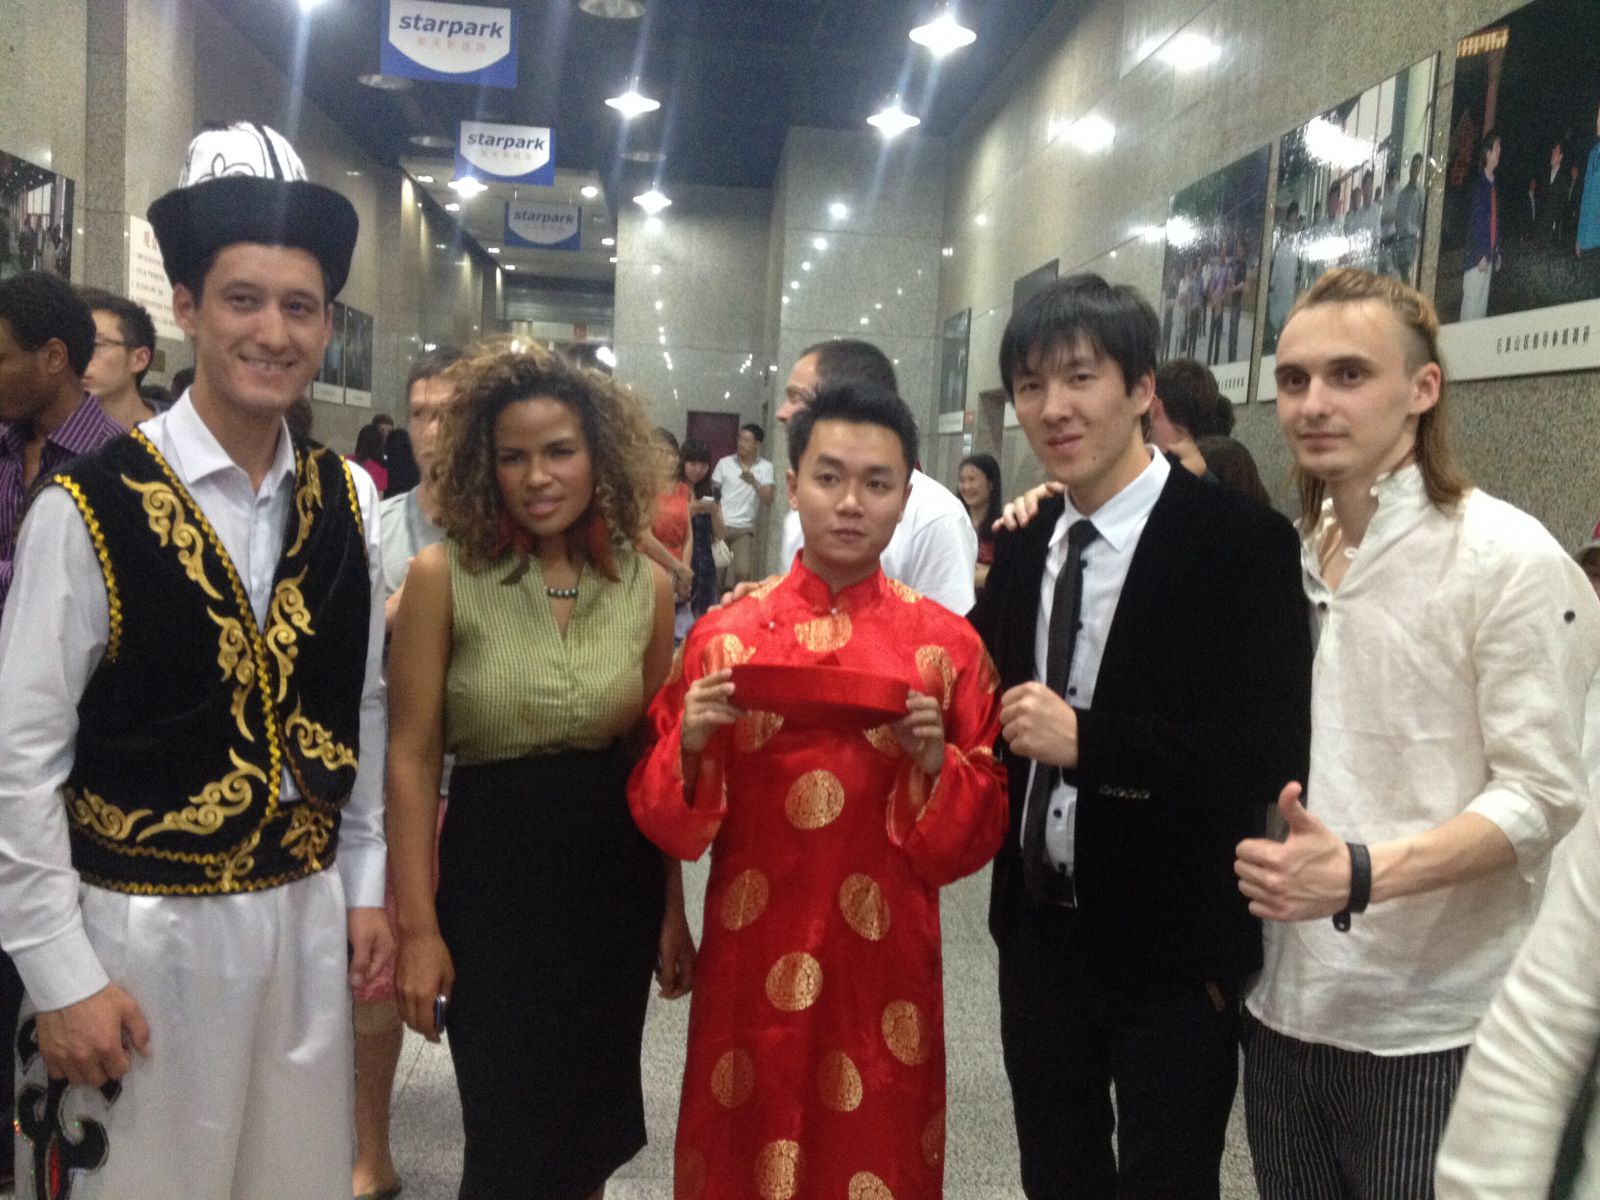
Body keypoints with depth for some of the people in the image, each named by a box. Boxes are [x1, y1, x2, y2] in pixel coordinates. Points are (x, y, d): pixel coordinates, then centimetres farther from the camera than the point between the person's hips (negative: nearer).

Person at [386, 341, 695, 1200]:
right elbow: (412, 756, -8)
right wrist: (418, 925, -10)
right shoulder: (442, 576, -11)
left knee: (589, 1128, 19)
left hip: (616, 880, 3)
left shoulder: (646, 584, -1)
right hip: (493, 876, -3)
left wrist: (673, 908, 8)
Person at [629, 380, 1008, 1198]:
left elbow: (979, 833, 0)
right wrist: (692, 744, -19)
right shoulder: (727, 634, -3)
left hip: (884, 966, 0)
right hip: (752, 962, 1)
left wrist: (936, 764, -18)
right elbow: (666, 821, 0)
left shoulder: (947, 645, -4)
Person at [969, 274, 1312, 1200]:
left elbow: (1272, 752, -22)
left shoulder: (1241, 542, -16)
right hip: (1040, 931, 6)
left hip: (1172, 951, -5)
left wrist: (1086, 738, -27)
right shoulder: (1024, 543, 4)